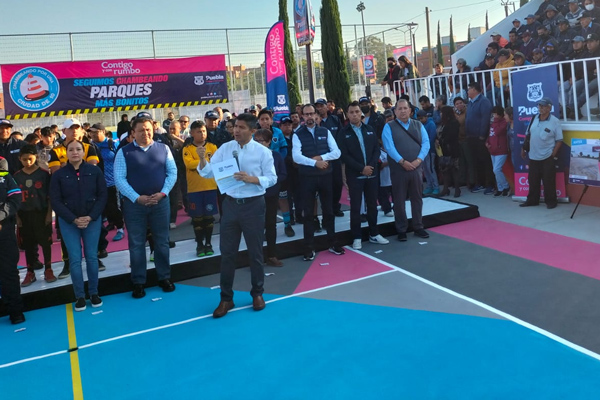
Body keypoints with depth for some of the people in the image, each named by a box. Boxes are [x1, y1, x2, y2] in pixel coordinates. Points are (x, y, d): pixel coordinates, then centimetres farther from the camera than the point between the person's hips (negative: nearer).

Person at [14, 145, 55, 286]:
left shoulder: (44, 174, -7)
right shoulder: (16, 176, 2)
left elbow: (50, 196, -5)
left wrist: (49, 213, -8)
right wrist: (16, 216, 2)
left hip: (41, 212, -3)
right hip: (24, 214, 3)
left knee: (45, 242, 5)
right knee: (28, 244, 10)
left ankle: (48, 270, 18)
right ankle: (30, 273, 20)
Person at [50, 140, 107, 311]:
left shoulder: (95, 171, -1)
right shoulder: (58, 175, -2)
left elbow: (102, 195, -2)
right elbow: (55, 201, -4)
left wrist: (90, 217, -12)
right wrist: (74, 220, -13)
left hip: (93, 220, 0)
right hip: (68, 222, 0)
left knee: (92, 257, 4)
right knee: (75, 259, -1)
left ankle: (93, 292, 16)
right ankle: (80, 296, 9)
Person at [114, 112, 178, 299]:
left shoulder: (163, 148, 5)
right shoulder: (124, 152, -1)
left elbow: (172, 172, 3)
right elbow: (119, 179, -6)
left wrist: (162, 193, -10)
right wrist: (137, 198, -15)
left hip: (160, 202, 2)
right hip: (134, 204, -1)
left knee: (162, 242, 10)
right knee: (136, 244, 6)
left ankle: (164, 278, 24)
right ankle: (138, 283, 17)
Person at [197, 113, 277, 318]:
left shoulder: (263, 151, -6)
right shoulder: (225, 148, 1)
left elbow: (272, 178, -6)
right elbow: (208, 173, 0)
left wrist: (251, 179, -21)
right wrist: (202, 159, -19)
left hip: (253, 205, -2)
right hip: (230, 204, 2)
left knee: (255, 252, 11)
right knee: (227, 253, 8)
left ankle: (257, 294, 30)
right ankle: (226, 298, 21)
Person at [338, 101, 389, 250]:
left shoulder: (370, 130, 10)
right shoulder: (343, 133, -1)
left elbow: (376, 150, 7)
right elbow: (344, 155, -9)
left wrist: (371, 166, -10)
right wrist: (361, 168, -15)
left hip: (372, 173, 3)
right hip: (354, 175, -3)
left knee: (372, 205, 10)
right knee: (355, 207, 1)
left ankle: (374, 234, 22)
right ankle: (357, 237, 10)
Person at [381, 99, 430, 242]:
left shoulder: (418, 125, 10)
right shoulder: (389, 126, 0)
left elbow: (426, 143, 1)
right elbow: (389, 146, -11)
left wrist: (418, 160, -13)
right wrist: (402, 161, -19)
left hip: (416, 167, 3)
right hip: (398, 168, -3)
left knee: (417, 198, 10)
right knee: (399, 200, 3)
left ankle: (418, 227, 21)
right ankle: (401, 230, 13)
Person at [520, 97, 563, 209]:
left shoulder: (555, 121, -9)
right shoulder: (534, 119, 6)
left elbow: (559, 140, -8)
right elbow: (528, 135, 15)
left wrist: (553, 154, -14)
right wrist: (523, 149, 12)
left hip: (547, 158, -5)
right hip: (533, 156, 5)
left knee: (548, 181, 0)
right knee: (533, 180, 12)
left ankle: (551, 201, 13)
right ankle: (532, 200, 23)